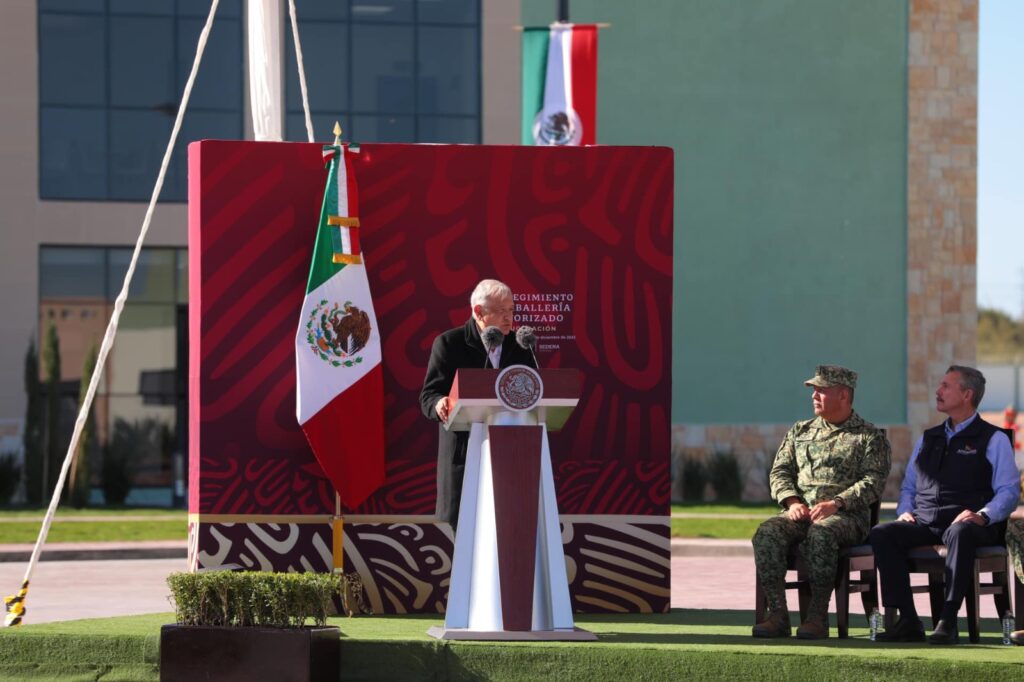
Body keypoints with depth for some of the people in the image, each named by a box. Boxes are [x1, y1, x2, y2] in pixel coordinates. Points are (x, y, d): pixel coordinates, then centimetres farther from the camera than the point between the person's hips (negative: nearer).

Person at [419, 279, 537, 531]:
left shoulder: (520, 345, 10)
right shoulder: (449, 344, -1)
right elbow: (429, 396, -5)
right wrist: (440, 405, -28)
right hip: (463, 451, -3)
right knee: (460, 523, -3)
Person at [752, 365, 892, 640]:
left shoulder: (870, 438, 9)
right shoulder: (800, 431, 24)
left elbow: (872, 482, -4)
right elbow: (780, 471, 16)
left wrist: (835, 503, -19)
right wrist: (792, 501, -5)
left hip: (847, 515, -4)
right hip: (800, 512, 4)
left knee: (820, 534, -40)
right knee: (767, 532, -29)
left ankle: (818, 615, -36)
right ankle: (777, 615, -32)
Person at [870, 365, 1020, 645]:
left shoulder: (993, 440, 8)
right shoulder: (928, 439, 26)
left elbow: (1008, 491, -2)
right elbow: (908, 486, 28)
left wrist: (983, 515, -20)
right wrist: (905, 511, 6)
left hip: (966, 523, -5)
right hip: (924, 524, 5)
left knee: (959, 533, -42)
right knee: (881, 534, -24)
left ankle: (947, 623, -44)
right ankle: (908, 621, -27)